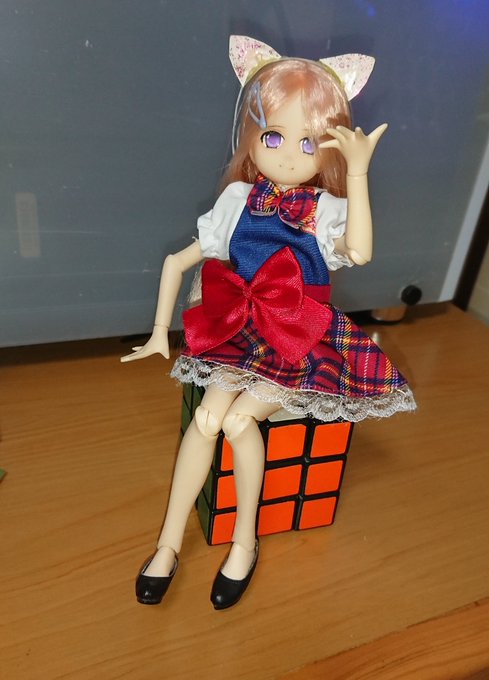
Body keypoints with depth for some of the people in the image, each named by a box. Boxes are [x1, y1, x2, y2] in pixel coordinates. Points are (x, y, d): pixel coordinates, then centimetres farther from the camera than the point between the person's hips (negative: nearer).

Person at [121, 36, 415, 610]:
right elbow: (178, 261, 6)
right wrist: (160, 332, 5)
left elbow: (358, 252, -31)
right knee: (205, 418, -17)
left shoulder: (328, 211, -6)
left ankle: (245, 542, 4)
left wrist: (358, 173, -31)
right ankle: (169, 544, 1)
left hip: (300, 345, -2)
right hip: (242, 332, 3)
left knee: (238, 419, -21)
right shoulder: (239, 202, 0)